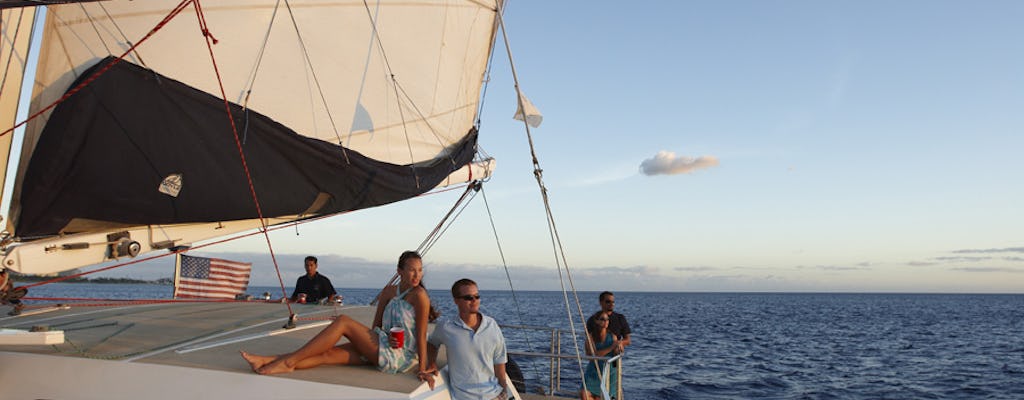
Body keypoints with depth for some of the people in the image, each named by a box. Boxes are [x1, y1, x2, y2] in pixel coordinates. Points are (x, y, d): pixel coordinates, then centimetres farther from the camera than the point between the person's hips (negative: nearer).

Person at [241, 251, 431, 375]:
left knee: (343, 321, -15)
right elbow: (376, 326, 15)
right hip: (384, 350, 7)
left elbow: (421, 334, -15)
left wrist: (423, 369, -19)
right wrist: (387, 337, -4)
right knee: (329, 353, -5)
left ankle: (290, 361, -14)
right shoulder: (389, 292, 12)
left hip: (401, 356, -7)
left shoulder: (419, 295, -10)